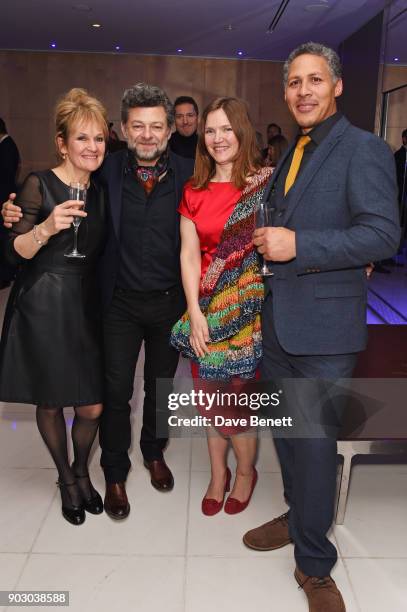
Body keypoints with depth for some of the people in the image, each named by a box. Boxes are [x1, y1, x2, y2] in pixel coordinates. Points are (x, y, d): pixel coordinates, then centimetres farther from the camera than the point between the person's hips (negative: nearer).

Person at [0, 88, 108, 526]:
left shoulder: (100, 192, 8)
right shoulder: (39, 185, -8)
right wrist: (46, 229, -27)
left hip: (85, 306, 4)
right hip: (42, 307, -4)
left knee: (92, 407, 4)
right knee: (50, 403, 10)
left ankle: (81, 470, 34)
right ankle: (66, 478, 36)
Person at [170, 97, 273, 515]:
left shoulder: (267, 183, -4)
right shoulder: (194, 191, 6)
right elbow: (188, 255, 2)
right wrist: (195, 313, -5)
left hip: (248, 308, -3)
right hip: (205, 310, 4)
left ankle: (245, 471, 32)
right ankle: (218, 474, 34)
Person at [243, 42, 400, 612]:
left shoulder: (363, 149, -10)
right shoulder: (292, 153, 15)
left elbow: (383, 234, -20)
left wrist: (298, 245, -26)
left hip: (323, 327, -8)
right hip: (276, 321, 8)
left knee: (315, 442, 1)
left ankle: (314, 563, 22)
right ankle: (298, 517, 43)